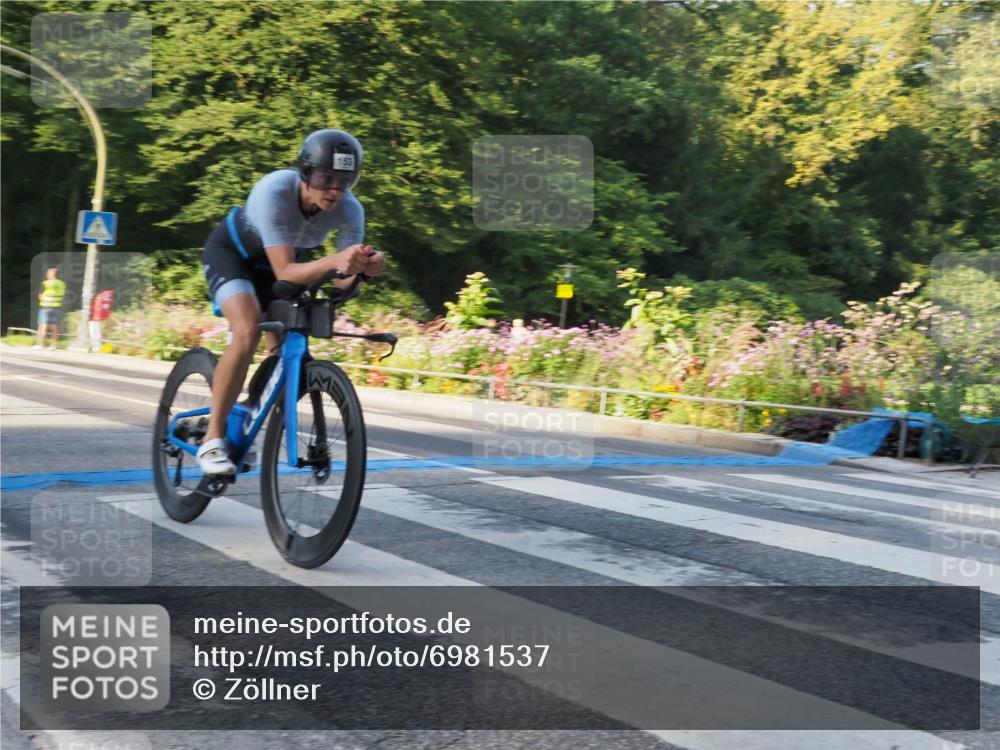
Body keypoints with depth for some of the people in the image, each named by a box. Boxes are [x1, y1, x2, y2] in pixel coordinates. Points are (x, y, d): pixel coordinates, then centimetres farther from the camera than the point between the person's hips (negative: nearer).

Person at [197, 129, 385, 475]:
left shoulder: (349, 210, -27)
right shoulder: (273, 192, -40)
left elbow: (342, 282, -27)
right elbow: (285, 271, -45)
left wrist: (364, 267, -49)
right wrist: (334, 261, -62)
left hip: (274, 262, 6)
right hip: (231, 251, -6)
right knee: (248, 331, -29)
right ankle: (212, 440, -22)